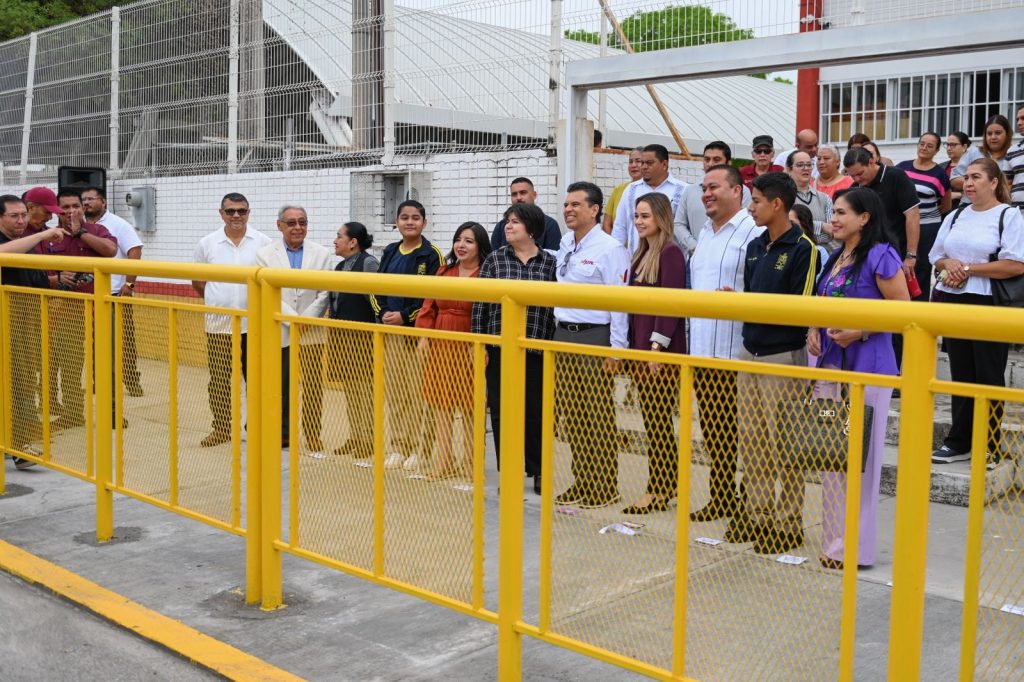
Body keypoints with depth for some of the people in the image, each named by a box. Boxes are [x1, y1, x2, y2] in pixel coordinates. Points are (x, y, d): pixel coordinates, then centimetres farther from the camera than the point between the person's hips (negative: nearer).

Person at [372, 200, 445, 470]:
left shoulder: (432, 255, -4)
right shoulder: (390, 252, 14)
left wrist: (405, 316, -14)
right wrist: (383, 313, -3)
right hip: (390, 331, 6)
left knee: (419, 393, -4)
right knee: (393, 392, 8)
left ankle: (420, 449, 4)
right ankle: (397, 446, 17)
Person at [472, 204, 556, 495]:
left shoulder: (550, 263, 1)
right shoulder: (494, 260, 2)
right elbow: (480, 304, 2)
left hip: (536, 350, -1)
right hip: (499, 349, 1)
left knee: (535, 412, 7)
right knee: (501, 411, 6)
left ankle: (537, 473, 21)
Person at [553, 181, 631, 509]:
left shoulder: (610, 248, -10)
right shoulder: (564, 247, 13)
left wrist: (616, 348, -15)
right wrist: (555, 339, 18)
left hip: (595, 337, -8)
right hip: (563, 335, 8)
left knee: (599, 415, -2)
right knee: (572, 414, 12)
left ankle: (605, 487, 7)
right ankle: (582, 481, 22)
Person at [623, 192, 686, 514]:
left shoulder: (670, 252, -11)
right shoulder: (642, 253, 16)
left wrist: (657, 347, -19)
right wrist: (632, 347, 16)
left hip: (663, 352, -9)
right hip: (641, 348, 9)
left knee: (657, 420, -4)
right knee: (653, 420, 11)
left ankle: (659, 490, 4)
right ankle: (668, 484, 19)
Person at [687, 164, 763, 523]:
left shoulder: (754, 233, -10)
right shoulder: (704, 234, 19)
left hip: (737, 354, -8)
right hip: (703, 351, 8)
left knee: (742, 431, -3)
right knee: (713, 432, 13)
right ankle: (721, 498, 22)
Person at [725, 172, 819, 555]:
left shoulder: (802, 248, -11)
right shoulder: (755, 247, 13)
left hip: (784, 356, -8)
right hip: (751, 352, 8)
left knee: (783, 441, -1)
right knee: (751, 439, 12)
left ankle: (788, 523, 9)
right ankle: (757, 514, 23)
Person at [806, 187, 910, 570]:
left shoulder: (880, 257, -10)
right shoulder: (836, 258, 14)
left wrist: (860, 332, -20)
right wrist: (814, 330, 5)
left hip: (866, 367, -8)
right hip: (831, 363, 8)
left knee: (858, 455, -3)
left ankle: (856, 547, 7)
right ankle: (835, 540, 23)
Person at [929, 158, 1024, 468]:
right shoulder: (956, 216, 14)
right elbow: (936, 257, 18)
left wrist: (967, 269, -14)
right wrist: (948, 264, -5)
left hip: (990, 306, -6)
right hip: (954, 303, 6)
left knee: (989, 377, 1)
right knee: (961, 374, 11)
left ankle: (990, 448, 10)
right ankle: (959, 442, 18)